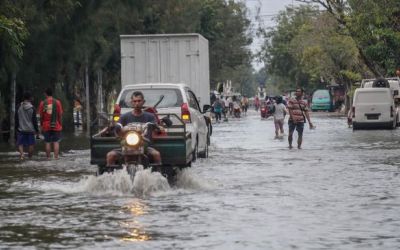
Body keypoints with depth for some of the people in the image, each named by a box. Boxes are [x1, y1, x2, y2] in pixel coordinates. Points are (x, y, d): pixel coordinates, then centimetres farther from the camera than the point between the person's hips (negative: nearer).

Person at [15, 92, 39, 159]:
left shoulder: (19, 107, -2)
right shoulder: (32, 108, -8)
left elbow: (16, 119, 3)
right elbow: (34, 120, -6)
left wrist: (16, 128, 13)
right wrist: (36, 130, 3)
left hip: (21, 129, 1)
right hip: (30, 129, -1)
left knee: (20, 143, 5)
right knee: (31, 144, 10)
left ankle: (21, 154, -17)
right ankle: (30, 156, 14)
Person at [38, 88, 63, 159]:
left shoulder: (42, 103, -1)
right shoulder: (57, 102, -3)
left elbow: (41, 116, 1)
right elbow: (60, 115, -3)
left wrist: (41, 125, 11)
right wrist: (60, 124, 6)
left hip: (46, 126, 1)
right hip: (56, 126, -1)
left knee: (47, 142, 6)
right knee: (56, 142, 3)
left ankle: (48, 158, 7)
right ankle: (56, 157, -3)